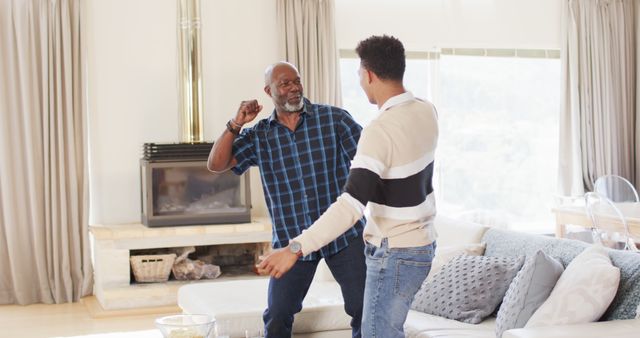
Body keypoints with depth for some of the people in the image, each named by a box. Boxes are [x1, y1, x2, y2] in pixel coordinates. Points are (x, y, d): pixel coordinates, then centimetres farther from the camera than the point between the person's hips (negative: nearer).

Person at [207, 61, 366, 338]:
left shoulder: (334, 118, -3)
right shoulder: (258, 136, 4)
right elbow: (216, 165, -1)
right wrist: (236, 124, -12)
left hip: (344, 234, -1)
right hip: (291, 240, 2)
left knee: (365, 310, 3)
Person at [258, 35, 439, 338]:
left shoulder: (381, 130, -26)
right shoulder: (426, 111, 1)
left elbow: (351, 206, -33)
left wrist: (295, 248, -35)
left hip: (395, 255, -9)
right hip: (421, 244, 9)